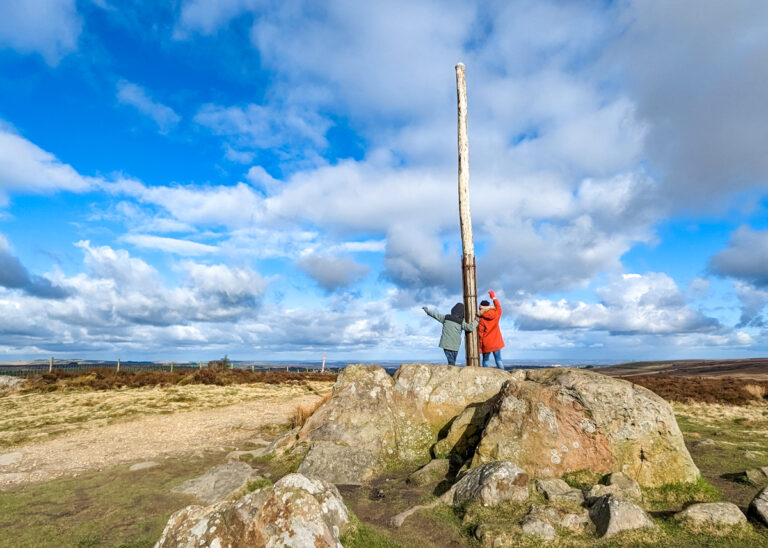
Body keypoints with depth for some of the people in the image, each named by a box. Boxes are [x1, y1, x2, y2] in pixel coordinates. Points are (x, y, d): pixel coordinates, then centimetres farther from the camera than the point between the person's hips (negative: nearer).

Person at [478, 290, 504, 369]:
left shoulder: (481, 319, -12)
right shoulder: (495, 316, -4)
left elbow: (480, 334, -11)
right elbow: (498, 308, 18)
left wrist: (480, 346, -4)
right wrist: (494, 297, 26)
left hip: (486, 345, -3)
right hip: (496, 343, 3)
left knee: (485, 361, 6)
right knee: (498, 360, 6)